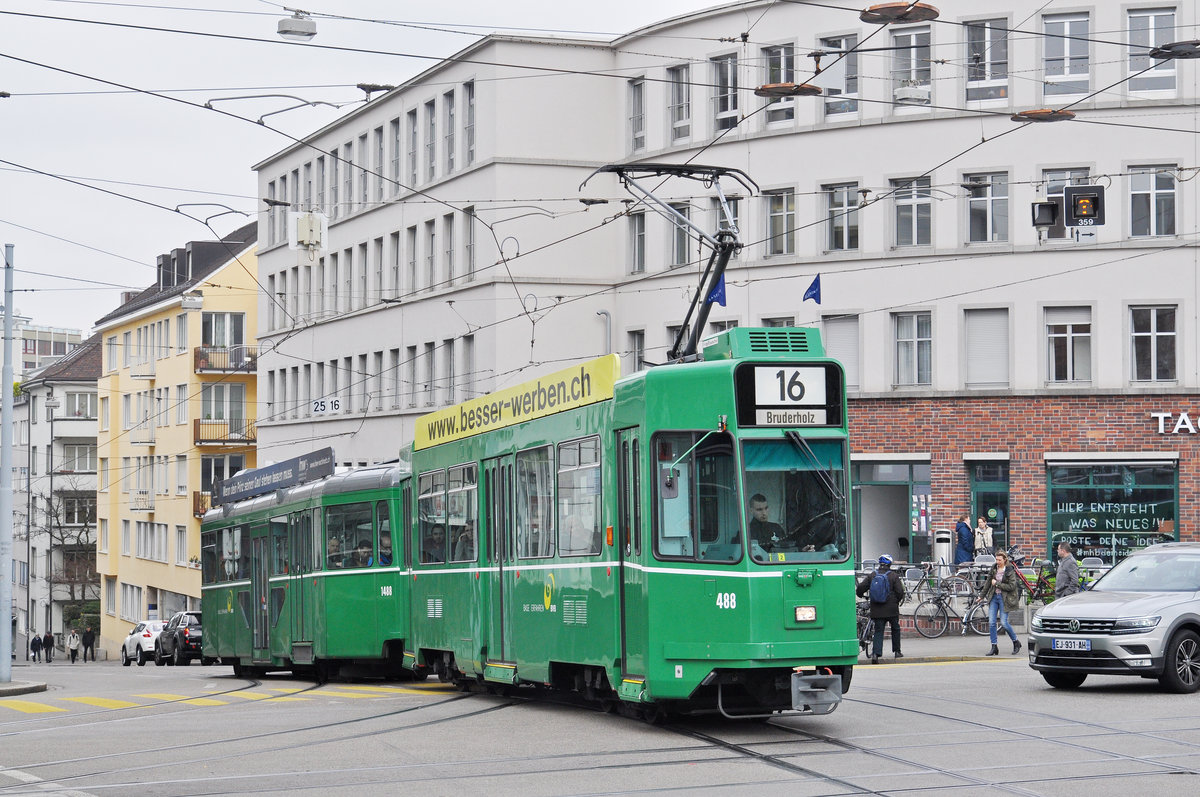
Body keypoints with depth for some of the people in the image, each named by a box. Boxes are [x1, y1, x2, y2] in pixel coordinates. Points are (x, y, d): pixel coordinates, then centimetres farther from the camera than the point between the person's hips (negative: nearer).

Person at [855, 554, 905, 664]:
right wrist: (897, 601, 13)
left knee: (878, 631, 3)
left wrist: (860, 595, 25)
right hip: (891, 609, -2)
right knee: (895, 628, 19)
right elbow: (900, 592, -7)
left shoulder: (872, 576, 3)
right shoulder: (893, 576, -4)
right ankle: (897, 652, 24)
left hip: (876, 610, 2)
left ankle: (875, 653, -15)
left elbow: (861, 588, 2)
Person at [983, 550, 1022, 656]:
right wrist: (982, 596, 22)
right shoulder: (994, 568, 6)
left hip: (1004, 598, -5)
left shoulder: (1010, 571, -9)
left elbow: (1011, 586, -15)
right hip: (994, 597, 5)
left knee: (1003, 623, -8)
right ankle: (994, 647, 4)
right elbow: (988, 583, 17)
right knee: (991, 622, -3)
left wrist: (997, 583, -15)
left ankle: (1016, 643, 15)